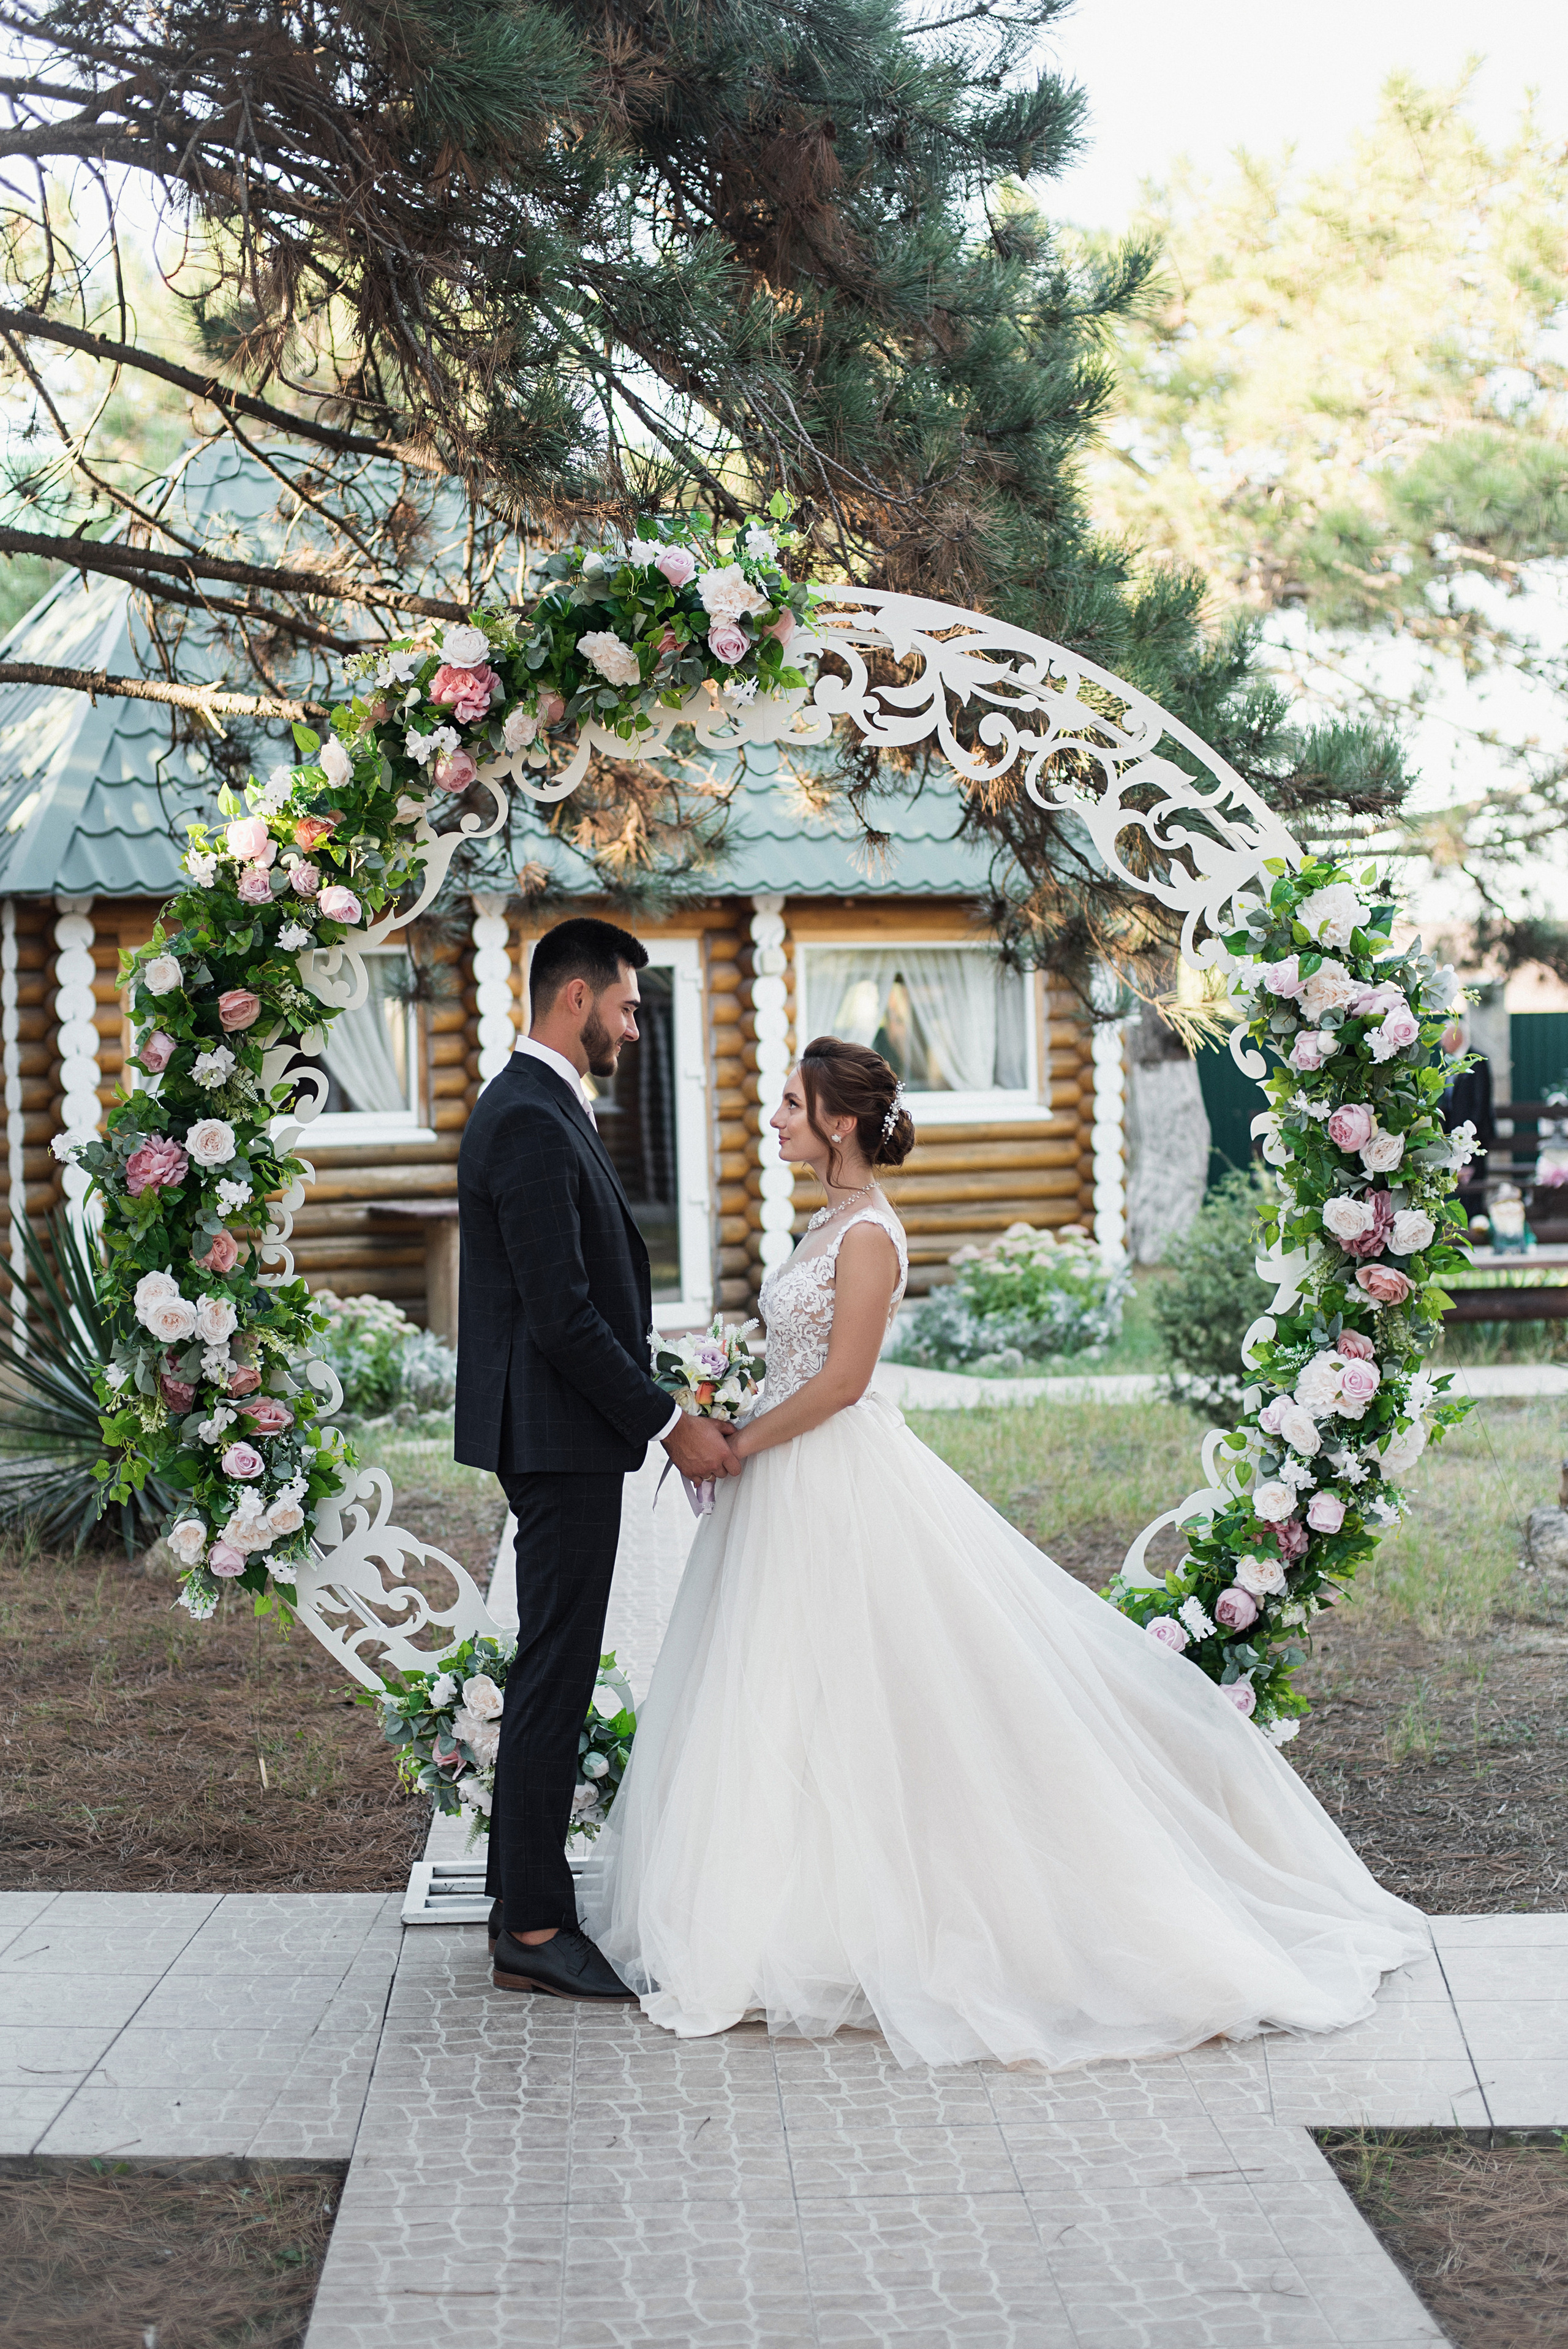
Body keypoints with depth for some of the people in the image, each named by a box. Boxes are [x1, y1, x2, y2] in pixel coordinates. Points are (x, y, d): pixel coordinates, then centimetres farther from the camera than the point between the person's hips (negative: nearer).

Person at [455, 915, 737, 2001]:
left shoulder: (541, 1107, 15)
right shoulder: (530, 1122, -18)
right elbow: (562, 1316, -22)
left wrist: (654, 1405, 17)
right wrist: (670, 1423, -17)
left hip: (559, 1432, 11)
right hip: (559, 1433, -11)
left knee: (554, 1668, 15)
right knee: (556, 1674, -7)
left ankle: (526, 1897, 23)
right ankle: (533, 1931, -2)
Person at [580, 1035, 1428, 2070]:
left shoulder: (868, 1234, -17)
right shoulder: (831, 1221, 12)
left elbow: (842, 1378, -20)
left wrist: (739, 1446, -12)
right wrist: (740, 1435, 11)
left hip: (841, 1487, -10)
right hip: (799, 1481, 10)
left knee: (851, 1702, -3)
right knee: (795, 1703, 13)